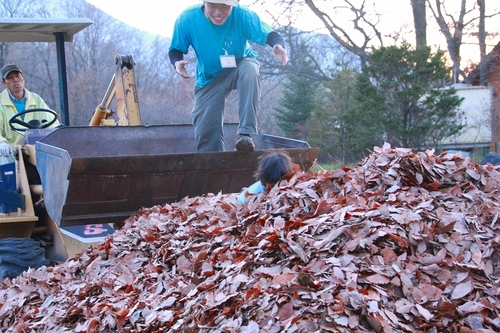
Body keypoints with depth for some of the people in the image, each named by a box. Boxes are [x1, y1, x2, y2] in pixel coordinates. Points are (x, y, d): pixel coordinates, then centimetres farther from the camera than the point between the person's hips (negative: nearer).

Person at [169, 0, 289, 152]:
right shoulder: (187, 19, -22)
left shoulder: (242, 16, -26)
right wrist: (177, 62, -33)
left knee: (250, 69, -38)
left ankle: (245, 132, -35)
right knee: (206, 130, -4)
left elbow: (271, 35, -32)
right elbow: (175, 50, -10)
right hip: (209, 78, 2)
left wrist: (278, 47, -56)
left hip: (240, 67, -1)